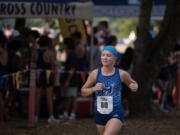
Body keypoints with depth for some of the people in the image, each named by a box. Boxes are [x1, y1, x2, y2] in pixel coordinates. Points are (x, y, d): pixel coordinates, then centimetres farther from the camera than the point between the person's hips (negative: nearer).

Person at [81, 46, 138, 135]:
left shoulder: (121, 74, -5)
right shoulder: (95, 73, -3)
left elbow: (132, 83, 15)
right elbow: (83, 92, 6)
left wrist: (134, 87, -9)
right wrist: (93, 89, -14)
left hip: (116, 114, -4)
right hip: (100, 114, 4)